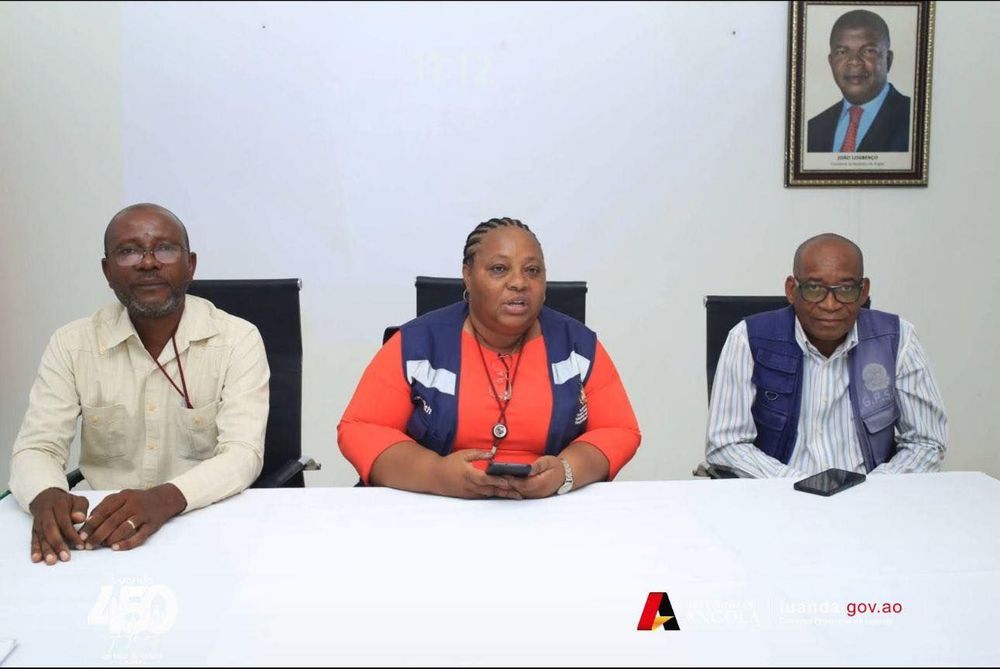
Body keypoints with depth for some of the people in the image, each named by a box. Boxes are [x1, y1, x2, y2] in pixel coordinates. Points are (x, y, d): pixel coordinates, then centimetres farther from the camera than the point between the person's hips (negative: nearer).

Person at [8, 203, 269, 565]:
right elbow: (36, 448, -3)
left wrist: (166, 498, -34)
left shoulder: (238, 339, -7)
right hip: (101, 528, 3)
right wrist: (47, 498, -26)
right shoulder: (71, 343, 2)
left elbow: (243, 453, -15)